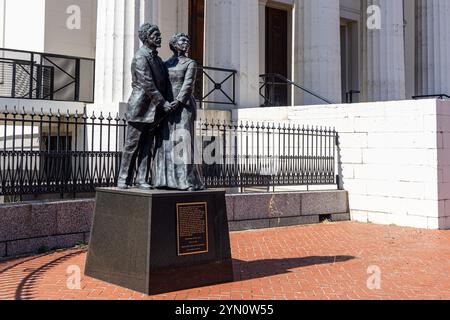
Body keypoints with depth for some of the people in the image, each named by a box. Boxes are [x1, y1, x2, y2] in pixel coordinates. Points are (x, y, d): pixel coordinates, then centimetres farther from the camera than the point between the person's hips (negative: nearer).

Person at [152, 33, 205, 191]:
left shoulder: (190, 63, 6)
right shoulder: (166, 64, 17)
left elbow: (188, 84, -8)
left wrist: (178, 101, -21)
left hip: (183, 105, -4)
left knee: (183, 141, -11)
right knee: (166, 142, 1)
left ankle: (191, 182, -10)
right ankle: (166, 180, 5)